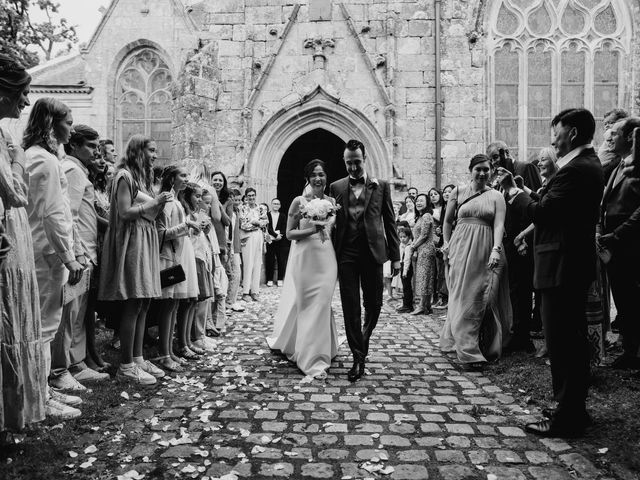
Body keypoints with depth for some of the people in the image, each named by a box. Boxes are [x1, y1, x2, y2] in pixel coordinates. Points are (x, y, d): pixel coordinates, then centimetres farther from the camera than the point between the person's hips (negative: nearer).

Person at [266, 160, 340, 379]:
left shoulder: (333, 202, 6)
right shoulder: (299, 201, -4)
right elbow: (289, 233, -5)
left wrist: (328, 228, -3)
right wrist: (313, 230, -17)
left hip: (327, 258, 3)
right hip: (305, 258, -3)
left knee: (322, 304, 4)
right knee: (306, 305, 4)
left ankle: (319, 352, 24)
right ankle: (312, 359, 18)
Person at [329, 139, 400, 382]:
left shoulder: (380, 186, 6)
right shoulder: (336, 187, 8)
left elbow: (389, 222, 6)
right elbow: (330, 221, 9)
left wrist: (395, 256, 2)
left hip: (372, 252, 0)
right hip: (346, 254, 0)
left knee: (374, 304, 8)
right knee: (350, 307, 1)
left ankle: (363, 341, 36)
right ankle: (358, 357, 9)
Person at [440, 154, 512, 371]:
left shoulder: (496, 196, 5)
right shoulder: (458, 193, 7)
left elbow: (499, 224, -6)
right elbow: (447, 221, 14)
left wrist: (496, 250, -20)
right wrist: (447, 245, 4)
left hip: (486, 250, 0)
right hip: (462, 248, 0)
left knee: (485, 299, 4)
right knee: (464, 298, -3)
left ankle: (487, 347, 19)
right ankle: (468, 352, -2)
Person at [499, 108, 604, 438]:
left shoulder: (575, 170, -19)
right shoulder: (589, 164, 14)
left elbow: (540, 211, -20)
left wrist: (512, 190, -7)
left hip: (561, 267, -11)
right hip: (575, 264, 11)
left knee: (561, 344, -3)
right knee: (573, 340, 18)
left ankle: (566, 419, 7)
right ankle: (574, 409, 31)